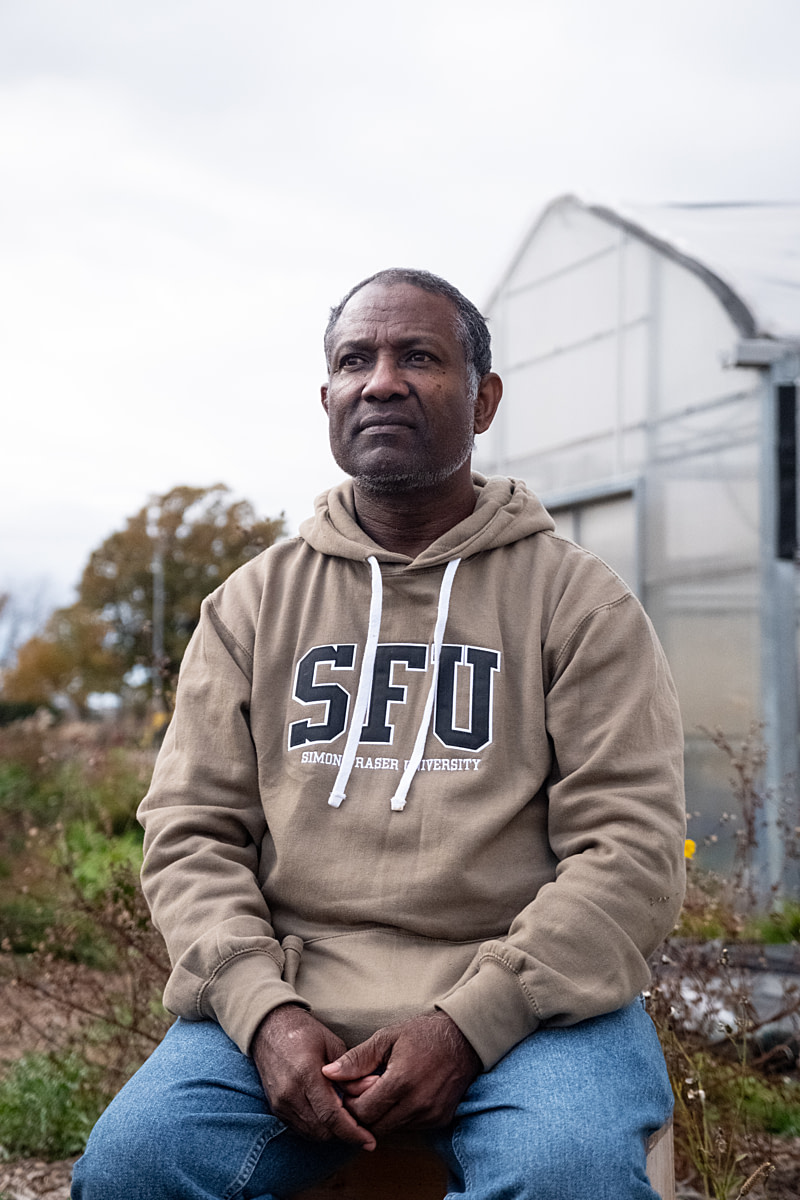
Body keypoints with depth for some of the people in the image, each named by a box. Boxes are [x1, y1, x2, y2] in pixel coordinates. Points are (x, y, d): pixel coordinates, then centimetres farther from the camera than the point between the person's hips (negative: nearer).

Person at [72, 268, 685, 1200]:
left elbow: (631, 850, -3)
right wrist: (266, 1011, -11)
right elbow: (189, 833, 8)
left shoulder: (578, 599, 5)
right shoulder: (253, 603, 13)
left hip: (526, 993, -2)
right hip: (288, 991, 2)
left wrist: (466, 1025, -15)